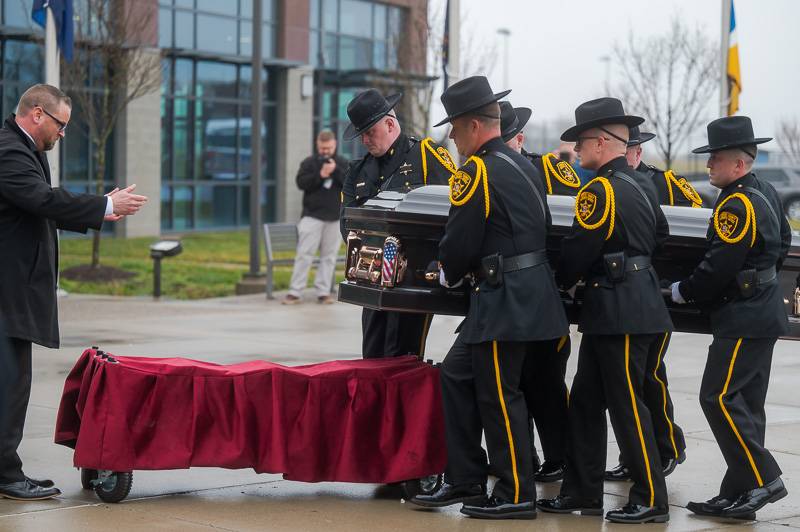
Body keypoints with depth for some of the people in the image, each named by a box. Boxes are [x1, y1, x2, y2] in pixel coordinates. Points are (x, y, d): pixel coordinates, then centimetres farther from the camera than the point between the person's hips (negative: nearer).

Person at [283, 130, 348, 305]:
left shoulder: (342, 163, 9)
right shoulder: (309, 163, 5)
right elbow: (301, 182, -8)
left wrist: (335, 171, -15)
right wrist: (320, 175, -18)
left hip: (334, 218, 2)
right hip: (312, 216, -2)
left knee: (329, 256, 3)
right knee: (304, 254, -5)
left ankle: (323, 292, 8)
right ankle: (295, 292, -4)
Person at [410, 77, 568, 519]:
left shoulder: (477, 171, -14)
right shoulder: (521, 164, 14)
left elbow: (460, 241, -13)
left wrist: (448, 274, 9)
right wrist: (465, 271, 21)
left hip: (506, 300, -10)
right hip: (532, 293, 10)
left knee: (498, 395, -1)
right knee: (456, 375, 15)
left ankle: (516, 495, 6)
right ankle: (464, 482, 19)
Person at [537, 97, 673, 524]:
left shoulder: (600, 190, -16)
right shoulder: (642, 185, 12)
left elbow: (577, 251, -15)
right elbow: (660, 236, 21)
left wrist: (559, 283, 3)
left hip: (621, 311, -10)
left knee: (627, 405, -4)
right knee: (586, 401, 13)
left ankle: (651, 500, 1)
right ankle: (582, 493, 17)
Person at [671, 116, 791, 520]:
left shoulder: (737, 205, -19)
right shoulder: (766, 193, 11)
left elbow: (719, 266, -21)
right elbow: (783, 242, 23)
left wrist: (683, 291, -7)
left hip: (743, 319, -11)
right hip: (763, 312, 11)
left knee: (719, 398, -9)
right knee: (744, 403, 11)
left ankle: (763, 479, -9)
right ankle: (739, 494, 13)